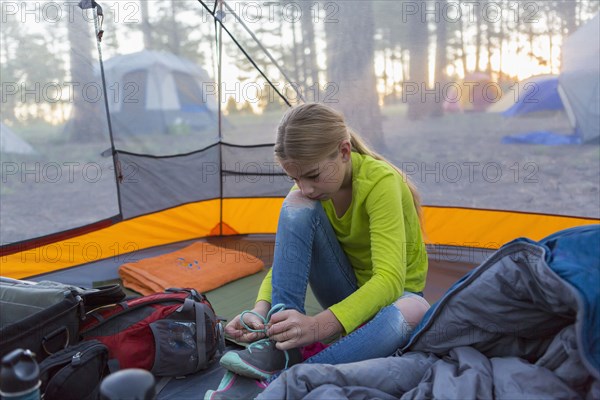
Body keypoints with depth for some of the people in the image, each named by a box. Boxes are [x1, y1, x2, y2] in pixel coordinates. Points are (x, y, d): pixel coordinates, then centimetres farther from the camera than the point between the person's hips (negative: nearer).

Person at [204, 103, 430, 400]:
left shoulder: (380, 181, -27)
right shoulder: (306, 191, -11)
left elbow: (390, 279, -36)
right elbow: (284, 261, -10)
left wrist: (318, 325, -49)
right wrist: (260, 311, -31)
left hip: (389, 294, -3)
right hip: (346, 293, 3)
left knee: (413, 311, -43)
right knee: (297, 206, -24)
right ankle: (278, 347, -28)